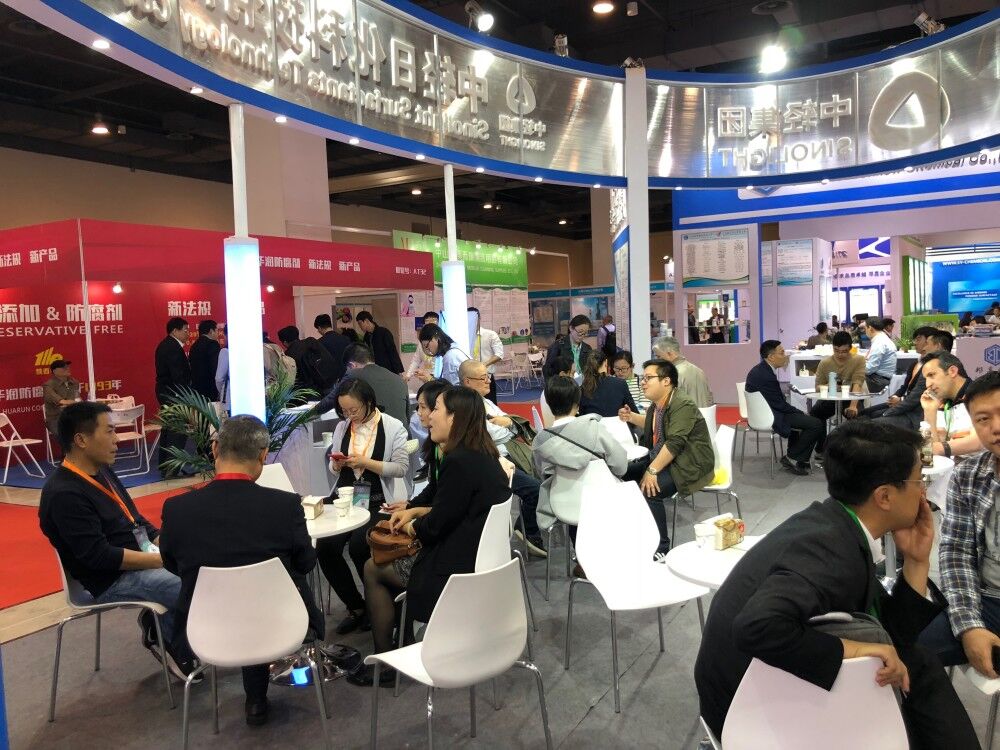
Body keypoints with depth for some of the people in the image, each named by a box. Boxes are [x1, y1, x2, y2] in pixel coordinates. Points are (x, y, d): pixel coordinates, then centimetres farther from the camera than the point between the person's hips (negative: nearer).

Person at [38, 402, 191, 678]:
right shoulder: (64, 494, -20)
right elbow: (100, 557, -24)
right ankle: (176, 645, 7)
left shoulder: (102, 471, 9)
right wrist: (164, 559, -22)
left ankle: (159, 625, 13)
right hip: (112, 580, -9)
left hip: (143, 556, 9)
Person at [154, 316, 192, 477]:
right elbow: (178, 375, -23)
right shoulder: (174, 348, -18)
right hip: (174, 394, -11)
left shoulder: (165, 345, 14)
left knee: (169, 428, 17)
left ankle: (164, 465, 25)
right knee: (179, 430, -9)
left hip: (165, 392, 11)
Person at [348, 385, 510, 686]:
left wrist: (410, 527, 1)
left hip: (458, 570, -10)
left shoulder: (458, 462, -25)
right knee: (388, 559, 23)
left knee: (373, 569, 9)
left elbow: (435, 526, -19)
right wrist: (416, 511, 9)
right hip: (482, 559, 10)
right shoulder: (485, 457, 5)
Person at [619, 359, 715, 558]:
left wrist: (652, 471, -33)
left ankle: (661, 550, -16)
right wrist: (631, 417, 15)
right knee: (623, 476, 0)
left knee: (648, 491, -28)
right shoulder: (657, 404, 8)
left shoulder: (682, 405, -20)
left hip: (689, 466, -10)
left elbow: (674, 443, -29)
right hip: (663, 460, 10)